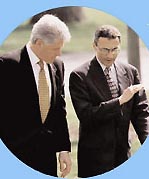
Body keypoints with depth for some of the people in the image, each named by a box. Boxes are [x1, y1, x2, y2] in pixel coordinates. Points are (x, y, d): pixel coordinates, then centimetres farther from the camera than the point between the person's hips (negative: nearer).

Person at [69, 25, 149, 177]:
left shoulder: (130, 72, 7)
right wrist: (120, 100, -21)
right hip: (94, 157, -4)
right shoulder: (79, 76, -8)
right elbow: (85, 115, -17)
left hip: (123, 152, 4)